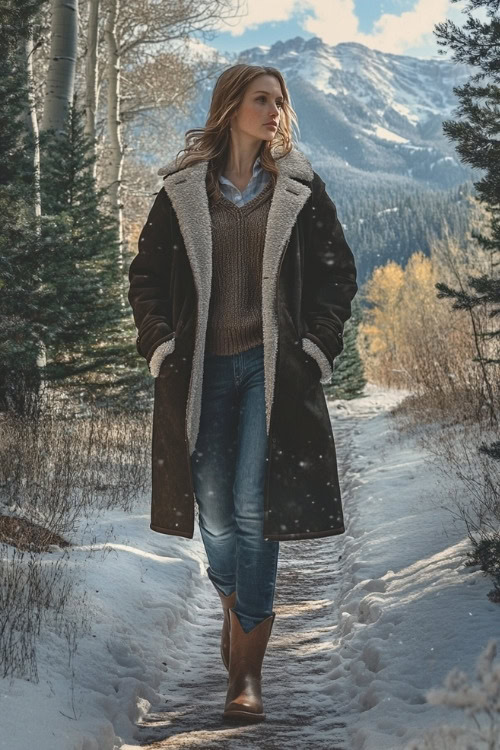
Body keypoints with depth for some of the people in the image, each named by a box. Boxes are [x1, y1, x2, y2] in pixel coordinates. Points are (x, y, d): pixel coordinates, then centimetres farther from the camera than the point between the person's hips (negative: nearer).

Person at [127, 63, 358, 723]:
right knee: (213, 508, 5)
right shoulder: (183, 189, 7)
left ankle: (247, 665, 0)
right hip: (202, 369, 2)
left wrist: (317, 347, -2)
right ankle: (235, 610, 35)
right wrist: (161, 345, 0)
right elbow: (147, 272, 11)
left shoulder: (301, 187, 7)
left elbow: (337, 272, 8)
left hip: (274, 366, -1)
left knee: (253, 505, -8)